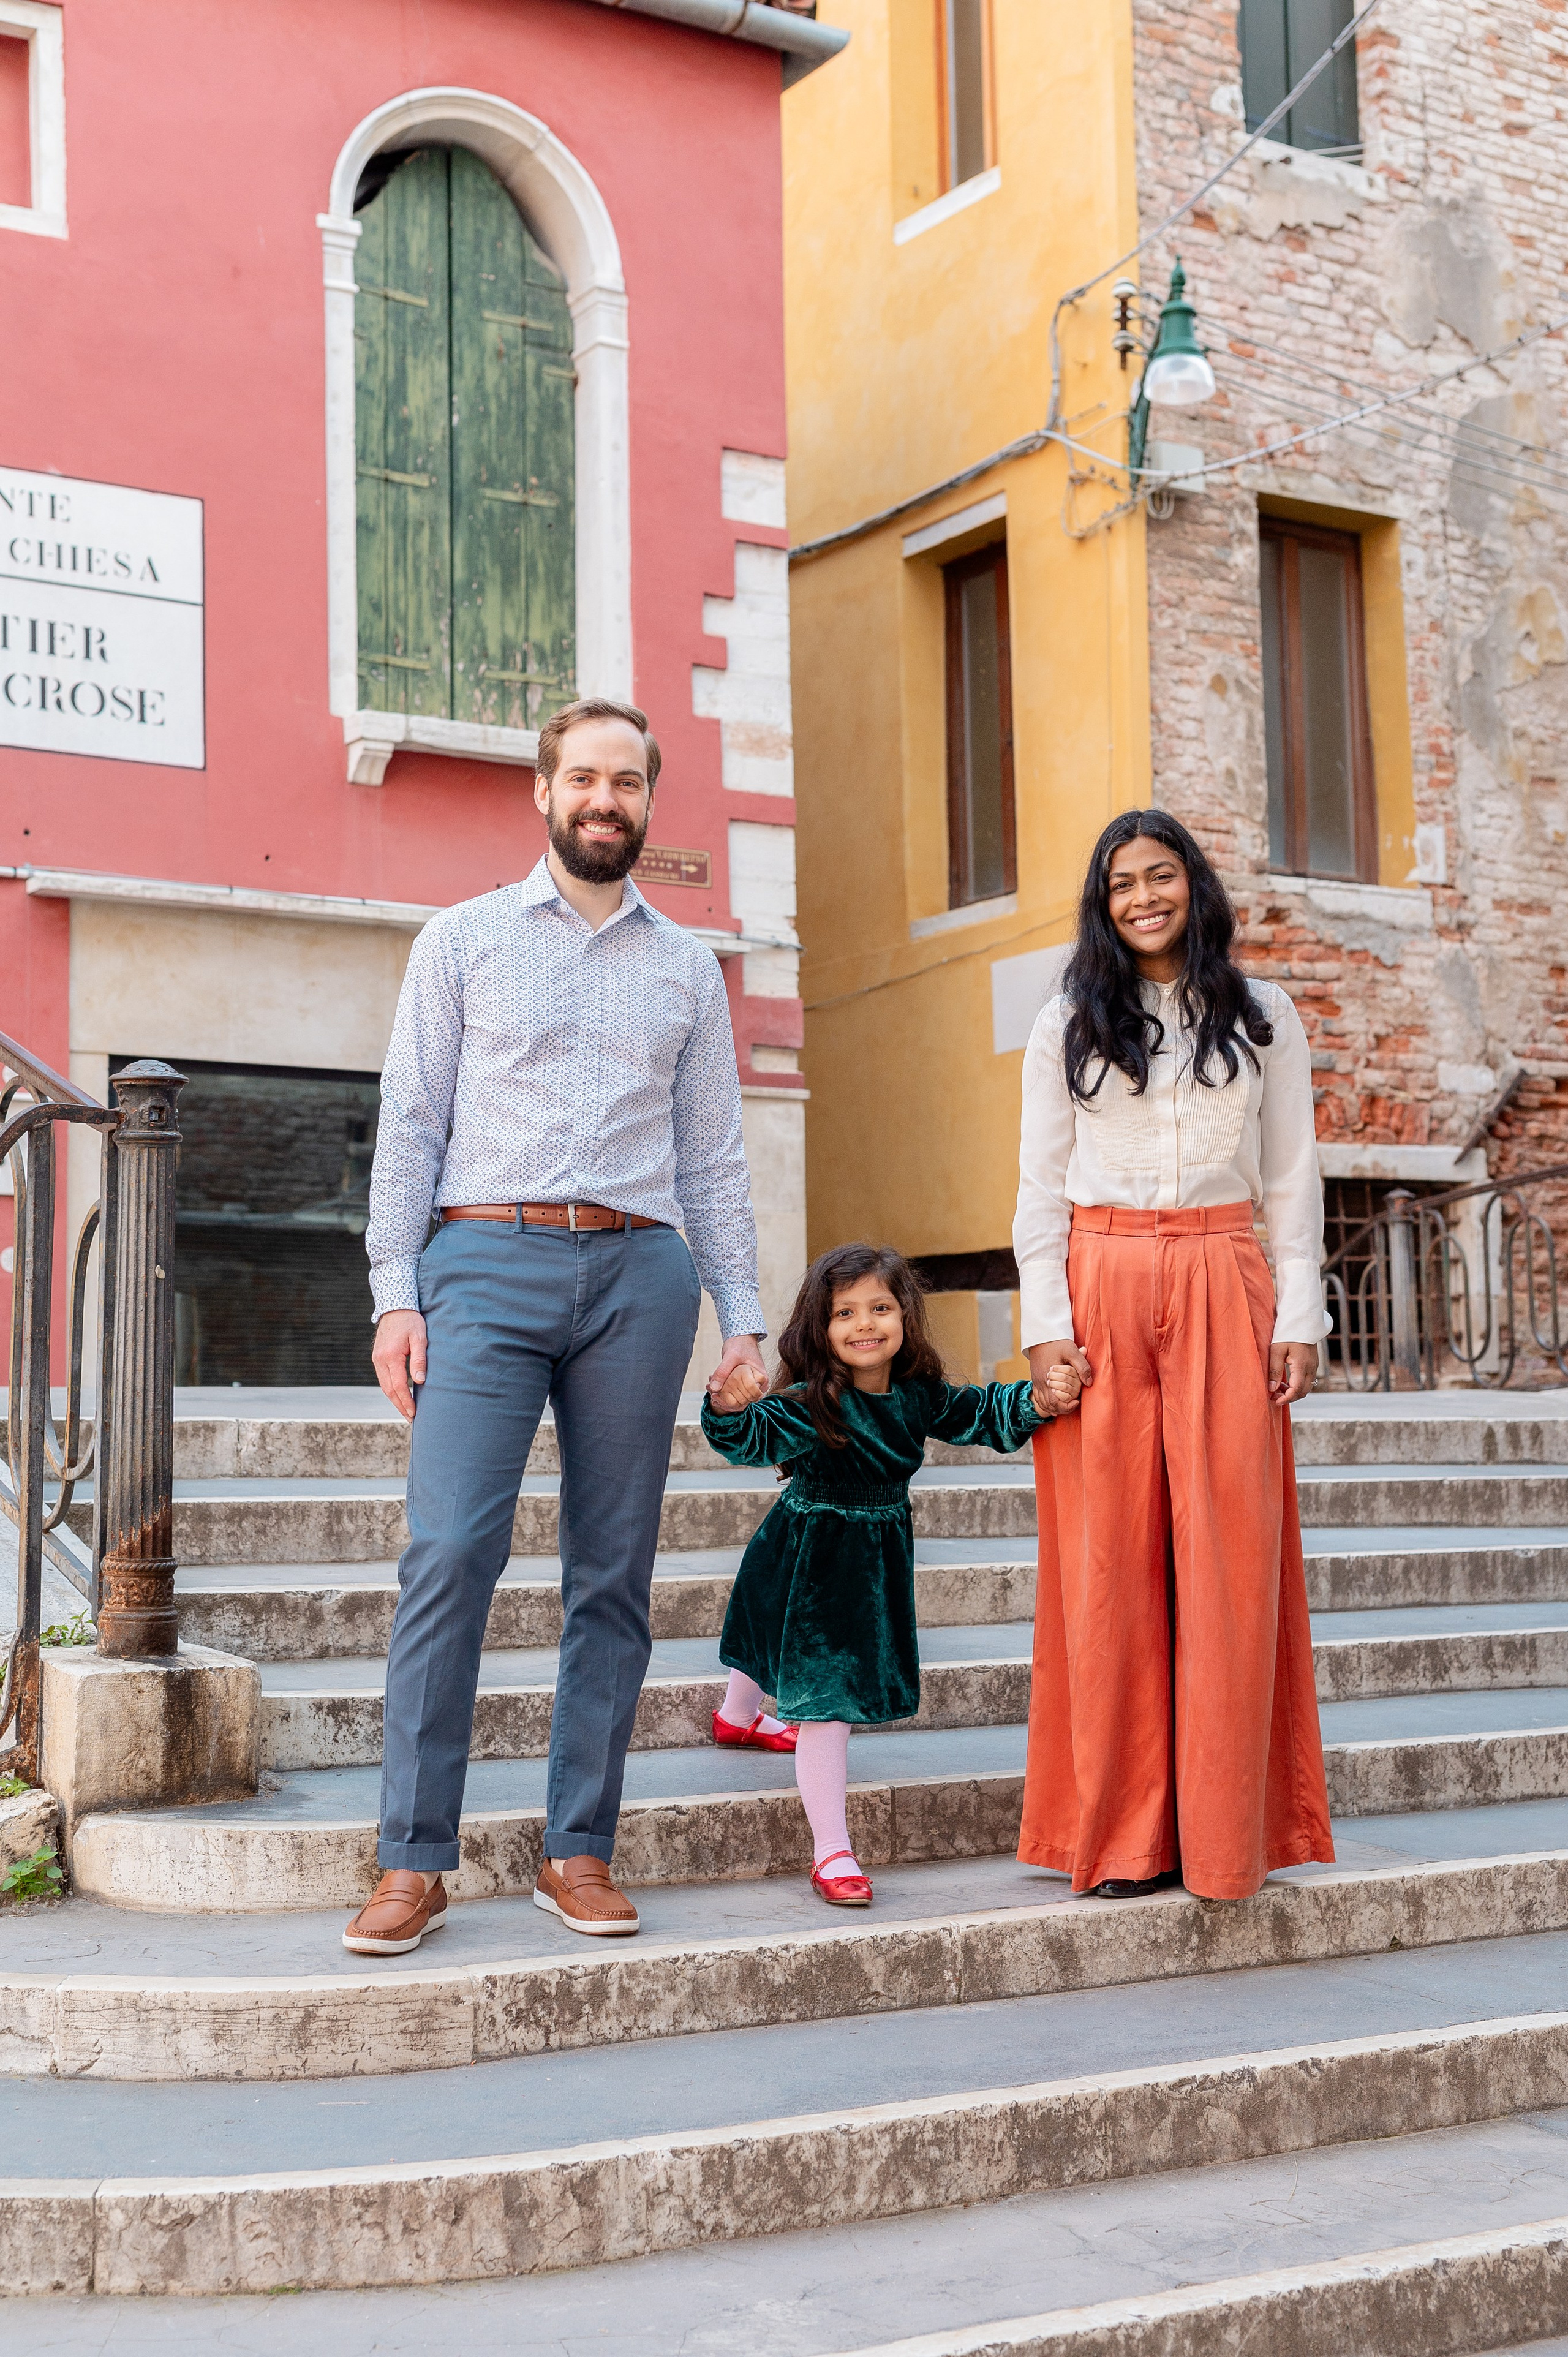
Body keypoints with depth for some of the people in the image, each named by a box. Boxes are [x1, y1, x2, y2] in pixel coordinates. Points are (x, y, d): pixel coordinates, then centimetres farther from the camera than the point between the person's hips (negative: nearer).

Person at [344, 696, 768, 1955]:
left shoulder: (689, 966, 17)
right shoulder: (464, 939, 11)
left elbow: (715, 1157, 16)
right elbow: (410, 1126, 6)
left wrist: (744, 1318, 8)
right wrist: (396, 1292, -4)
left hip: (642, 1272, 2)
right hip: (489, 1257, -2)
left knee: (614, 1573, 2)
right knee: (449, 1555, -13)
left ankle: (580, 1851, 10)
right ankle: (415, 1861, -6)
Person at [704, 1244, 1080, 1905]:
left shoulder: (918, 1396, -8)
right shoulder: (811, 1404, -27)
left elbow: (984, 1414, 2)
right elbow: (755, 1438, -39)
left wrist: (1037, 1402, -15)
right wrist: (730, 1408, -60)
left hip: (880, 1558, 7)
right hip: (813, 1562, -7)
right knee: (826, 1701, -10)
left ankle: (737, 1718, 64)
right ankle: (832, 1851, -5)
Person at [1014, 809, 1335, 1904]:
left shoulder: (1263, 1017, 12)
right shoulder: (1068, 1027, 10)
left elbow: (1293, 1178, 10)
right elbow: (1041, 1187, 7)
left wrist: (1299, 1316, 0)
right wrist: (1047, 1321, -4)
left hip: (1223, 1293, 0)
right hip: (1102, 1290, 0)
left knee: (1230, 1547, -4)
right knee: (1110, 1554, -2)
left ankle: (1225, 1828, 5)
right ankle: (1124, 1833, 5)